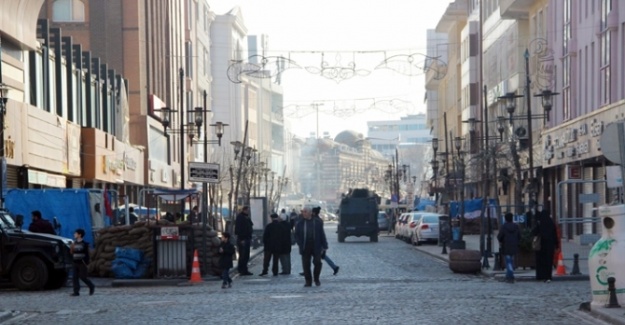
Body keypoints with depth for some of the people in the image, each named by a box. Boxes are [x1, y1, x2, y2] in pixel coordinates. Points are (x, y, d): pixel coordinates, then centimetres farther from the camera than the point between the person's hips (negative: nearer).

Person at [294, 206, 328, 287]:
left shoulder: (317, 222, 5)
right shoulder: (300, 224, 7)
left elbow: (322, 235, 5)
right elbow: (296, 235, 7)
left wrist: (324, 246, 0)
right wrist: (300, 244, -8)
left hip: (316, 247, -1)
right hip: (305, 248, 1)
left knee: (317, 263, -6)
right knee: (306, 265, 1)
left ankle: (316, 279, 15)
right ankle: (308, 281, 11)